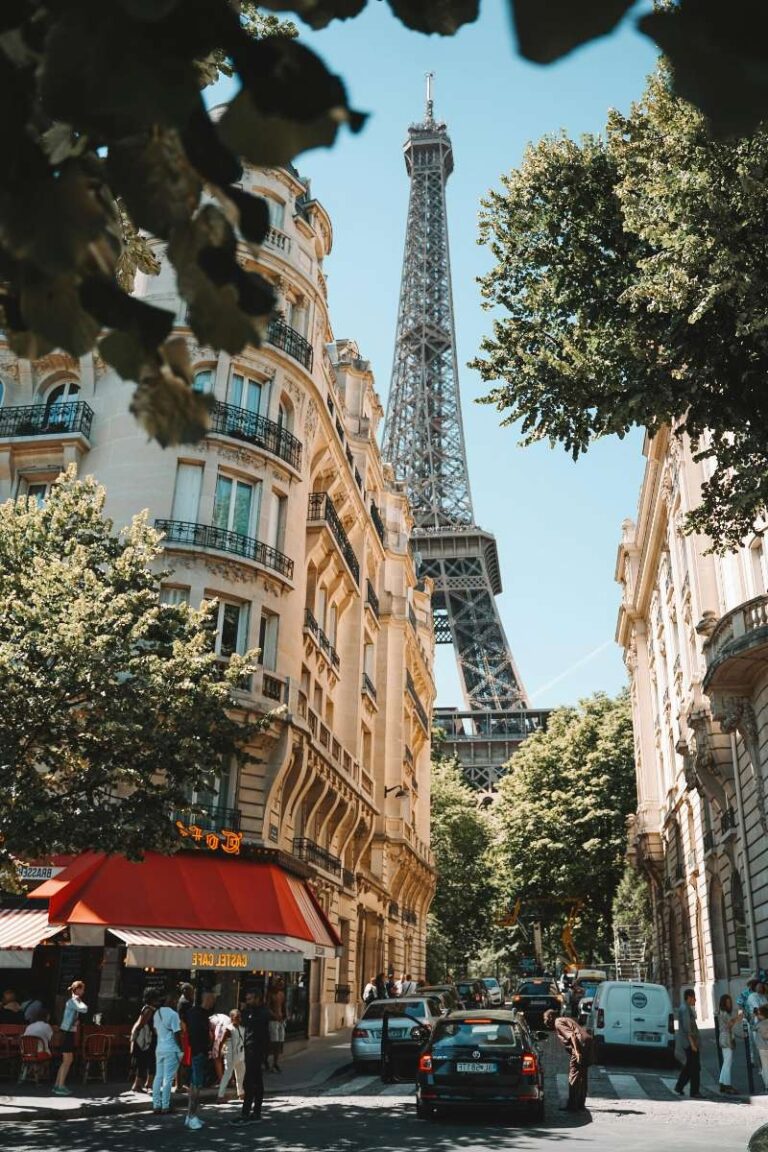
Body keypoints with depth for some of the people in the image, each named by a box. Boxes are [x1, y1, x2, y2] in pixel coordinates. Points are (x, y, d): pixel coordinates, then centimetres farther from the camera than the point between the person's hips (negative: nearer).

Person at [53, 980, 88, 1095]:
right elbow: (84, 1009, -28)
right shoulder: (72, 1001, -16)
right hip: (68, 1033, -10)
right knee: (67, 1060, -6)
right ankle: (60, 1087, -2)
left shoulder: (73, 1001, 14)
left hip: (69, 1033, 10)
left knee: (67, 1060, 15)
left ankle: (57, 1085, 20)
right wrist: (80, 1000, -14)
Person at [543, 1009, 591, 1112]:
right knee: (582, 1076, 16)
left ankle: (572, 1105, -2)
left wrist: (577, 1052, -24)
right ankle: (580, 1105, 22)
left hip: (581, 1044, -10)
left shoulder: (558, 1023, -3)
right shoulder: (564, 1020, 25)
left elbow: (572, 1035, -17)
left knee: (574, 1077, -4)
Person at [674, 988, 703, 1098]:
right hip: (689, 1042, -10)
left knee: (688, 1066, 16)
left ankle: (679, 1087, 22)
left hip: (688, 1043, 10)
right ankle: (694, 1092, -1)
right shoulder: (685, 1009, -17)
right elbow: (687, 1028, -22)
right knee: (694, 1067, -5)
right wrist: (692, 1044, -23)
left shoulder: (686, 1008, 16)